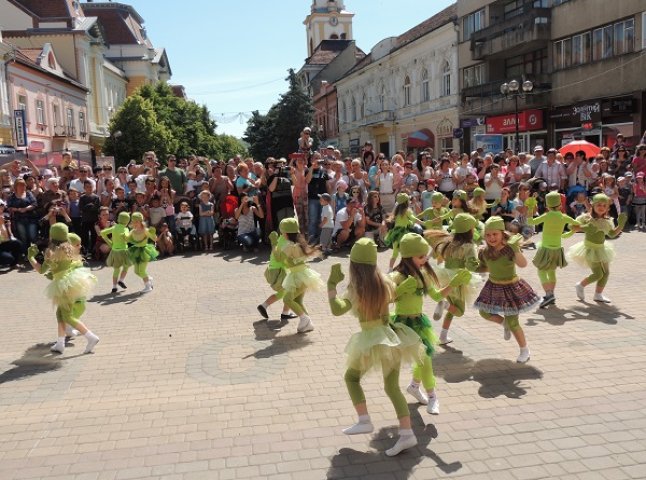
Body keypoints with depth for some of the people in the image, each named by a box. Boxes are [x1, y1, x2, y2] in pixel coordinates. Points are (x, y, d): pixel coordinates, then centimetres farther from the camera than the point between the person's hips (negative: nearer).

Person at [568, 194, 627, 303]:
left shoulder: (607, 221, 3)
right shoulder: (587, 217, -15)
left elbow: (612, 234, 13)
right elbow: (572, 227, -17)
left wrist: (620, 226, -2)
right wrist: (583, 228, -32)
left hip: (601, 249, 7)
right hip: (590, 249, -7)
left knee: (606, 272, 9)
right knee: (598, 274, -8)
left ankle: (598, 295, 24)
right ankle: (580, 286, 16)